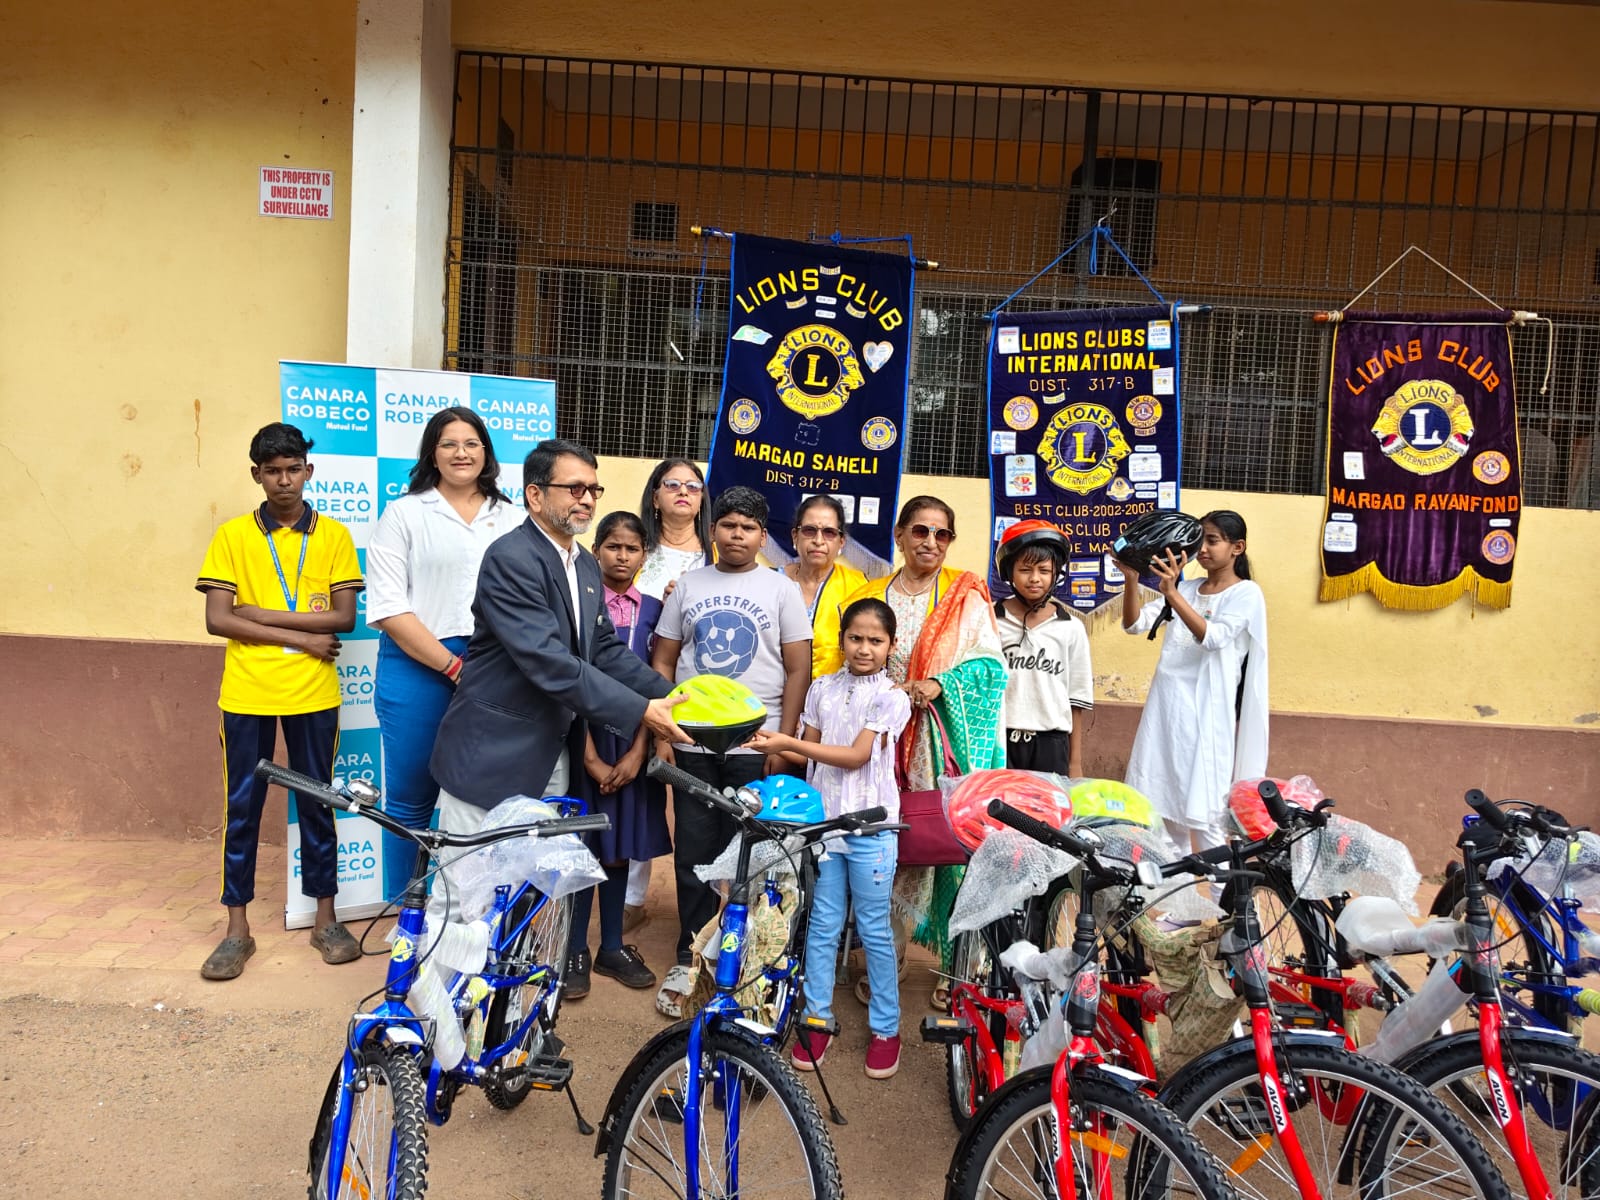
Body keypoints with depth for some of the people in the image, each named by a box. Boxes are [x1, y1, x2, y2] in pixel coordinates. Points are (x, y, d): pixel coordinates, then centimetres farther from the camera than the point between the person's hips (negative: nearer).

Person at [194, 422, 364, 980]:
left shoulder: (333, 536, 2)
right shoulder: (232, 536, 1)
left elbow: (344, 617, -6)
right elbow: (217, 620, -6)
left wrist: (262, 614, -11)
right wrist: (301, 636, -12)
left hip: (313, 694, 0)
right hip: (247, 693, 0)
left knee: (316, 803, 9)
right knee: (241, 808, 7)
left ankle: (325, 919, 22)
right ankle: (237, 929, 20)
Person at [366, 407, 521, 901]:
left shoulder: (510, 518, 11)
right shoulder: (404, 514, 4)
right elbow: (388, 609, -5)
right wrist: (453, 666, -11)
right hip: (419, 670, -2)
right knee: (410, 802, 6)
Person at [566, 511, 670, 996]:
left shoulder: (652, 609, 3)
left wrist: (637, 752, -8)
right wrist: (593, 758, -12)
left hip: (633, 740, 3)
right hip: (584, 735, -3)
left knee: (620, 846, 12)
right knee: (581, 846, 4)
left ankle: (613, 947, 26)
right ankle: (575, 952, 18)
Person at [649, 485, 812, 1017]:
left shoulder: (780, 589, 2)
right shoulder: (688, 585, 8)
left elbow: (798, 670, 0)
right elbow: (662, 662, 9)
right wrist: (660, 733, 0)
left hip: (756, 746, -2)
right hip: (692, 744, 2)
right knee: (693, 855, 8)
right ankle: (690, 958, 23)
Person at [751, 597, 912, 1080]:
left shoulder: (891, 696, -7)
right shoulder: (822, 689, 6)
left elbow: (856, 756, -14)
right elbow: (810, 751, 11)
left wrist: (789, 743, -16)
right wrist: (775, 746, -8)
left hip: (870, 826, -3)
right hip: (823, 820, 3)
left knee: (874, 929, 6)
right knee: (822, 925, 9)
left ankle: (886, 1028, 20)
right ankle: (817, 1020, 22)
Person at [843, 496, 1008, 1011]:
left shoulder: (965, 595, 5)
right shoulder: (871, 597, 12)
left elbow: (990, 664, -4)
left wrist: (939, 684, -19)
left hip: (947, 743, -2)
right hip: (886, 739, 2)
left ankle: (955, 964, 12)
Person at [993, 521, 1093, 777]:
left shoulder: (1071, 628, 3)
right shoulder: (991, 621, 1)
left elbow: (1076, 700, 6)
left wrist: (1075, 763, 6)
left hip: (1051, 743, 1)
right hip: (998, 739, -1)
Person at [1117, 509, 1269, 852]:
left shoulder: (1246, 593, -3)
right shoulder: (1186, 588, 13)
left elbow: (1212, 637, -20)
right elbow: (1134, 624, 5)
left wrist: (1171, 593, -29)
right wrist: (1131, 580, -12)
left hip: (1206, 712, -6)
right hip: (1166, 706, 6)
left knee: (1203, 815, -5)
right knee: (1162, 807, 11)